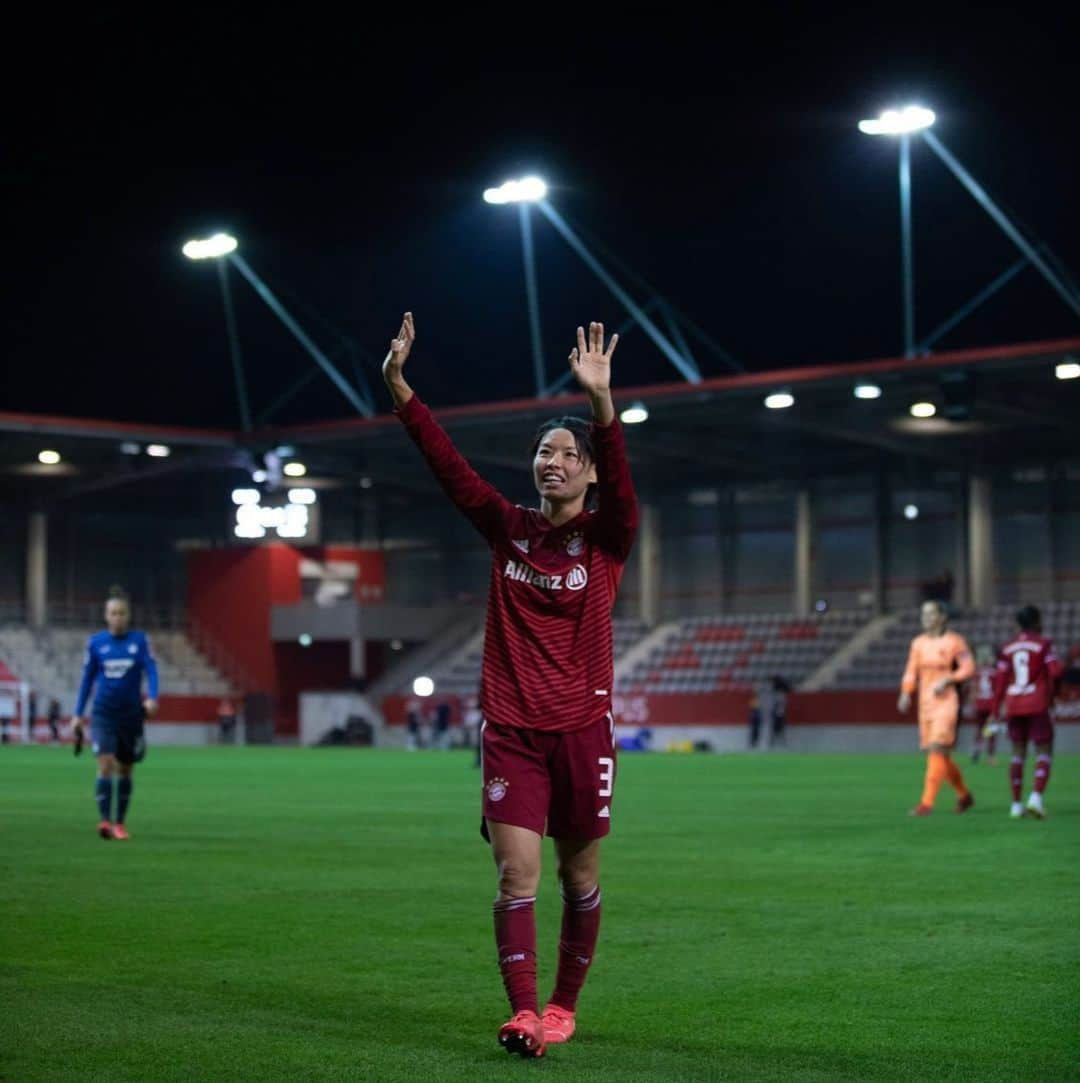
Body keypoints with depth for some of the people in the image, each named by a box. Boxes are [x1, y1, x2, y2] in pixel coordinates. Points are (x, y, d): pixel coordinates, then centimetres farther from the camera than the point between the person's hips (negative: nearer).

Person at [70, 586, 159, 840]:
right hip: (103, 713, -1)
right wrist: (78, 714, 7)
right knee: (105, 764, -17)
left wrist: (152, 698, -30)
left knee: (125, 770, 10)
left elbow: (151, 670, -12)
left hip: (131, 714, 1)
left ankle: (119, 823, 23)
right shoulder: (96, 643, 1)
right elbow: (87, 679, 8)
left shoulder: (139, 640, -2)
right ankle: (104, 819, -21)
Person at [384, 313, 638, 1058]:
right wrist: (400, 388, -14)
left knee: (579, 878, 9)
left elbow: (620, 481, -23)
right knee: (516, 876, -9)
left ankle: (564, 1006, 26)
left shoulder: (607, 537, -4)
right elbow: (448, 463, -3)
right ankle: (523, 1014, -12)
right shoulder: (508, 528, 4)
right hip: (511, 729, 1)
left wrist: (602, 400, -40)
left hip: (582, 729, -1)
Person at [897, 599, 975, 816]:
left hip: (946, 702, -6)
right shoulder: (918, 643, 12)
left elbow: (968, 669, -7)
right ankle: (964, 795, 30)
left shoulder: (954, 641, -5)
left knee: (937, 750, -15)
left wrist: (947, 680, -19)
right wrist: (906, 694, -3)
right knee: (939, 756, 11)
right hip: (926, 703, 6)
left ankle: (927, 802, -17)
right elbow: (911, 671, 12)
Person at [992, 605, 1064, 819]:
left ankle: (1016, 804, 9)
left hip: (1013, 705, 4)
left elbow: (1000, 681, 4)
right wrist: (1053, 690, 6)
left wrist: (996, 710, 6)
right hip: (1037, 704, -4)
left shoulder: (1007, 648, 7)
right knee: (1044, 751, 1)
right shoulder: (1043, 644, -4)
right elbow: (1057, 671, -14)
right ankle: (1036, 796, -19)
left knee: (1018, 752, 12)